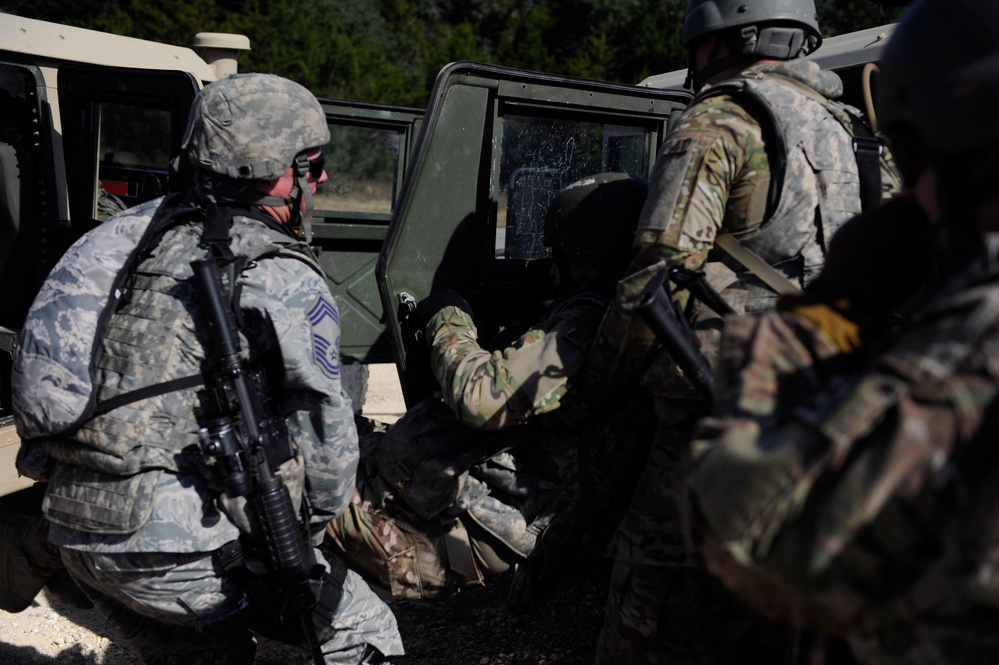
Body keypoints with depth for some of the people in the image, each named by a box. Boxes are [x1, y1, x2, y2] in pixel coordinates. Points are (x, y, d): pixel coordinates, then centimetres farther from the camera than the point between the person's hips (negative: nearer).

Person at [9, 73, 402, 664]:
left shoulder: (139, 230, 10)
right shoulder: (289, 282, -10)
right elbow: (325, 439, -5)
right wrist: (309, 530, 14)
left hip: (77, 533, 8)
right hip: (178, 550, -8)